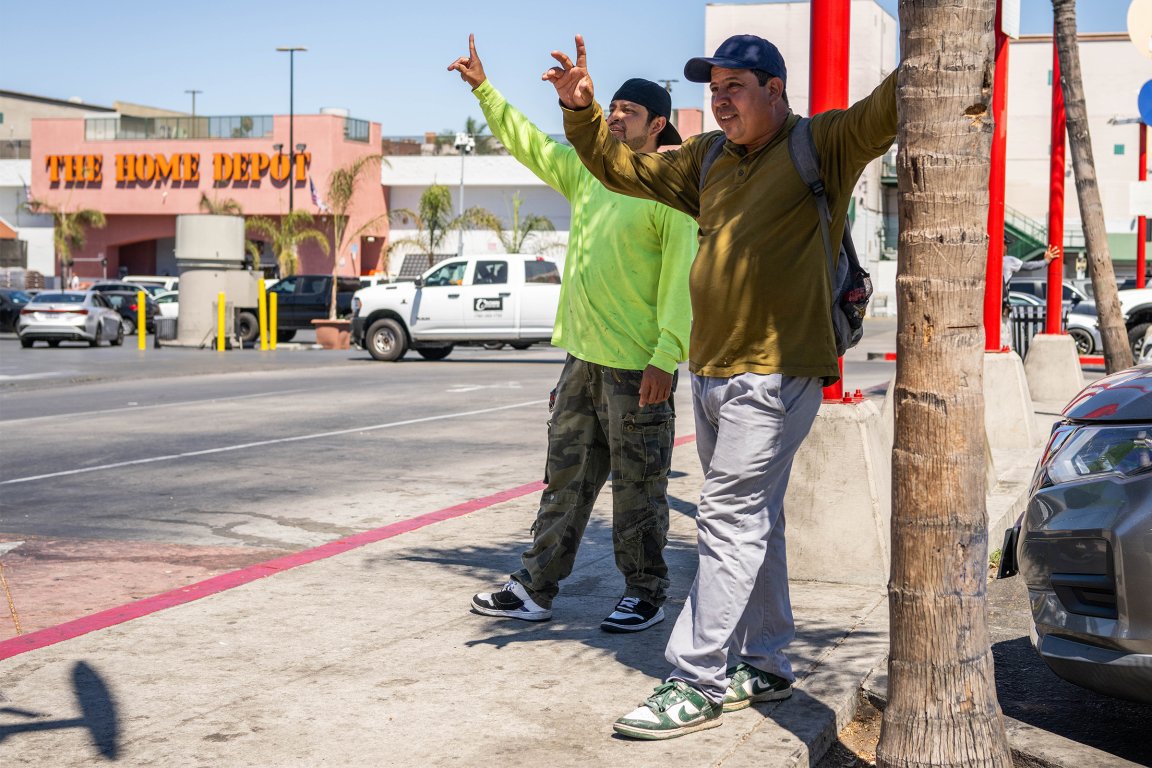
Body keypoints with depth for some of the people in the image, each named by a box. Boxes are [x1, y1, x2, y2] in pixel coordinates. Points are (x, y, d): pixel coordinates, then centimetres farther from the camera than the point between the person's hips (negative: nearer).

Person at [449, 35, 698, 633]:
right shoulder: (588, 171, 13)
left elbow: (682, 278, -16)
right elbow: (528, 142, 26)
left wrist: (667, 355, -23)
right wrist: (483, 88, 21)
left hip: (637, 365, -7)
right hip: (582, 358, 8)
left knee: (637, 488, 2)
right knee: (566, 478, 12)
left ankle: (645, 595, 14)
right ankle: (535, 589, 19)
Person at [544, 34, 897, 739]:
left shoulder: (819, 145, -4)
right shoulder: (709, 159, 16)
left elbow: (882, 115, -19)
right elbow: (621, 168, 23)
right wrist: (581, 110, 10)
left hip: (775, 372, -8)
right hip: (712, 371, 8)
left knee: (730, 522, -9)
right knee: (752, 522, 15)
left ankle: (697, 685, -6)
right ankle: (765, 666, 26)